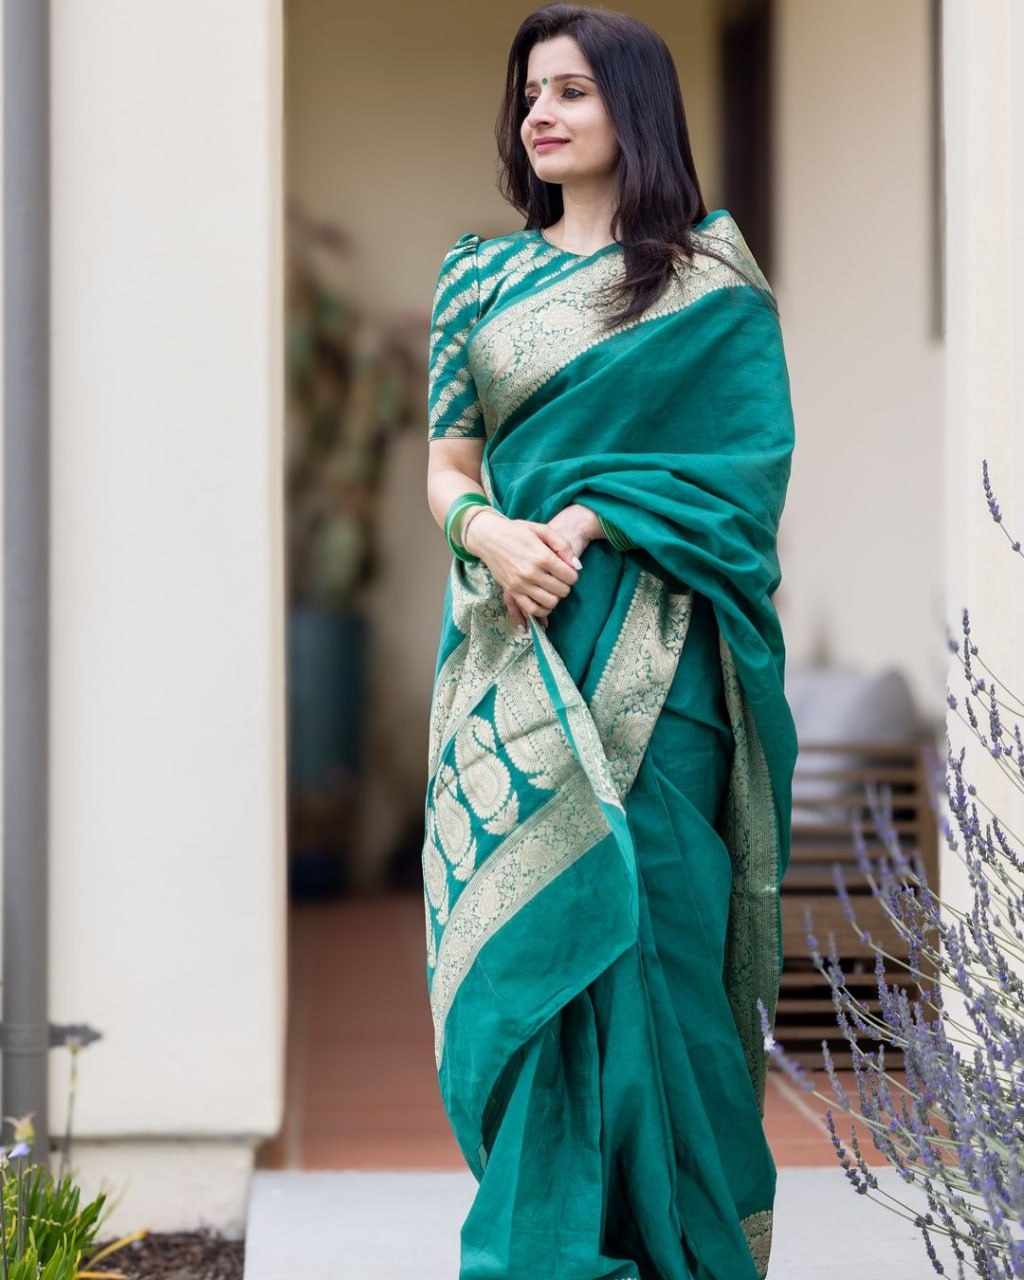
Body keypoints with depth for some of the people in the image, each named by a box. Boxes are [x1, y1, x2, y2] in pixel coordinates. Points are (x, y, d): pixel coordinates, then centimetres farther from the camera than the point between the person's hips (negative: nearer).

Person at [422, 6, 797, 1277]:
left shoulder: (712, 276, 3)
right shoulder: (481, 275, 15)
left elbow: (743, 457, -4)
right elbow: (446, 463, 9)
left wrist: (584, 523, -15)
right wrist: (494, 532, -13)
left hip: (647, 644, -3)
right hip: (511, 643, 3)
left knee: (638, 916, -5)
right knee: (520, 925, 0)